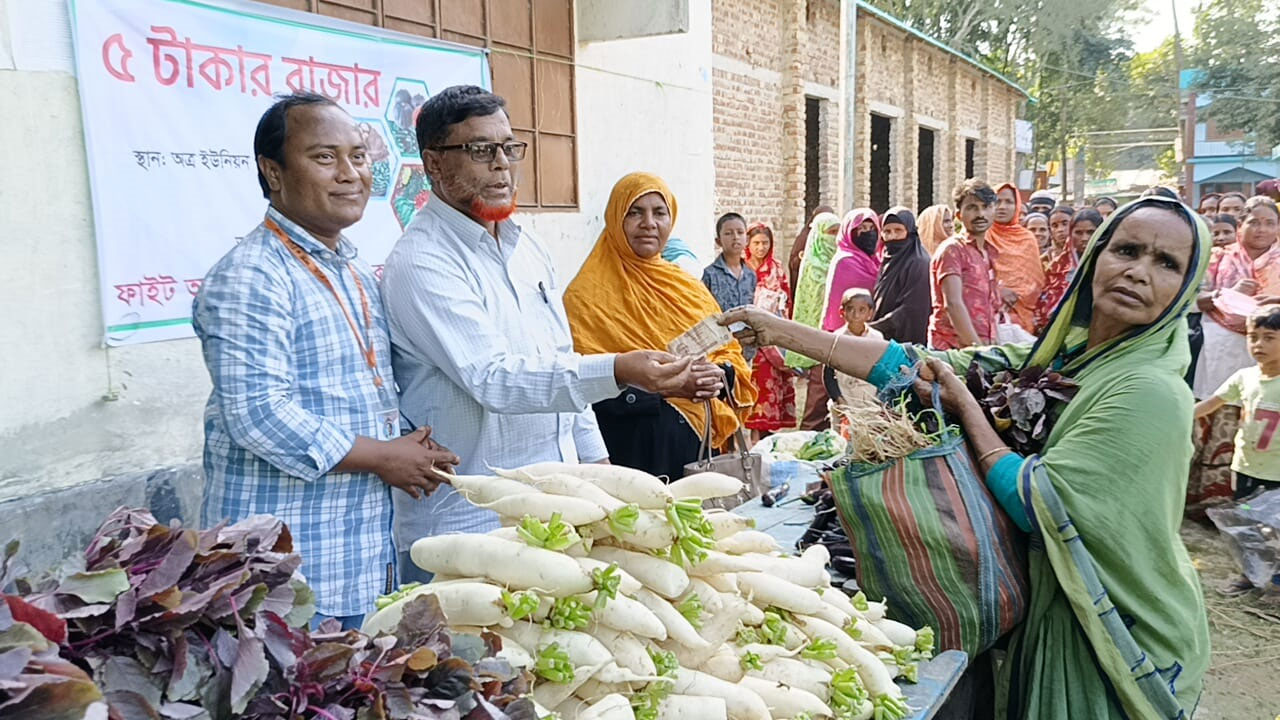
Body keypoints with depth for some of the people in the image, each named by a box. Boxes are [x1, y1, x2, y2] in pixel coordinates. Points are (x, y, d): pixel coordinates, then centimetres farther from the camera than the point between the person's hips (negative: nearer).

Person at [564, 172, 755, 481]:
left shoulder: (687, 287, 13)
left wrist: (721, 375, -8)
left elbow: (729, 350, 15)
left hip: (696, 444, 5)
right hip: (630, 447, -5)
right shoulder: (587, 294, -6)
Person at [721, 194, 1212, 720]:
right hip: (1045, 614, 6)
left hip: (1116, 634, -6)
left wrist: (965, 409, -16)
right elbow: (920, 365, -4)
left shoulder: (1151, 392, -22)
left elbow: (1037, 505, -24)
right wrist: (783, 332, -7)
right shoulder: (1057, 358, 0)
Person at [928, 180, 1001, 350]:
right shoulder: (952, 249, -4)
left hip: (985, 350, 7)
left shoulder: (990, 253, 20)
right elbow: (952, 304, -15)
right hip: (952, 349, -7)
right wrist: (976, 347, -21)